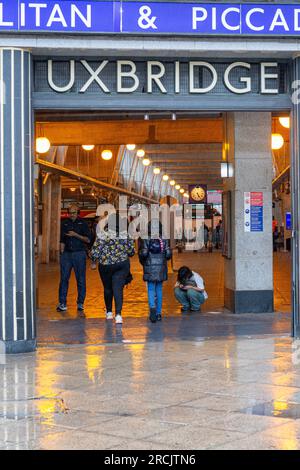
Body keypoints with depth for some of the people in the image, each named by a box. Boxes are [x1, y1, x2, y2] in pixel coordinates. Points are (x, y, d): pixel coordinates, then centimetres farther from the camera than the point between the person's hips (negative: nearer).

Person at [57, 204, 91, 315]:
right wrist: (62, 252, 10)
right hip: (66, 253, 2)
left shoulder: (82, 223, 3)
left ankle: (80, 304, 9)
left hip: (79, 253, -2)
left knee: (81, 279, 1)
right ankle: (62, 303, 1)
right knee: (64, 278, -3)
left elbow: (88, 239, -1)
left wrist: (76, 235, -13)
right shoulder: (65, 223, 13)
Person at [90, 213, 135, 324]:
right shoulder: (126, 235, -4)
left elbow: (95, 252, -11)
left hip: (105, 265, -1)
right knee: (118, 289, -2)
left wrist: (94, 260, 9)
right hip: (123, 265, 1)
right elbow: (131, 252, 3)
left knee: (108, 288, 18)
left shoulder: (103, 236, -13)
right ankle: (118, 314, -18)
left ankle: (109, 312, 31)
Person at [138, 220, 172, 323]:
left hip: (149, 269, -2)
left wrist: (143, 263, 7)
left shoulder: (146, 240, -6)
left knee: (151, 289, 1)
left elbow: (143, 254, -12)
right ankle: (158, 313, 15)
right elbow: (168, 254, -2)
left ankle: (152, 307, -25)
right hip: (161, 268, 2)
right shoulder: (164, 240, 0)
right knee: (159, 289, 11)